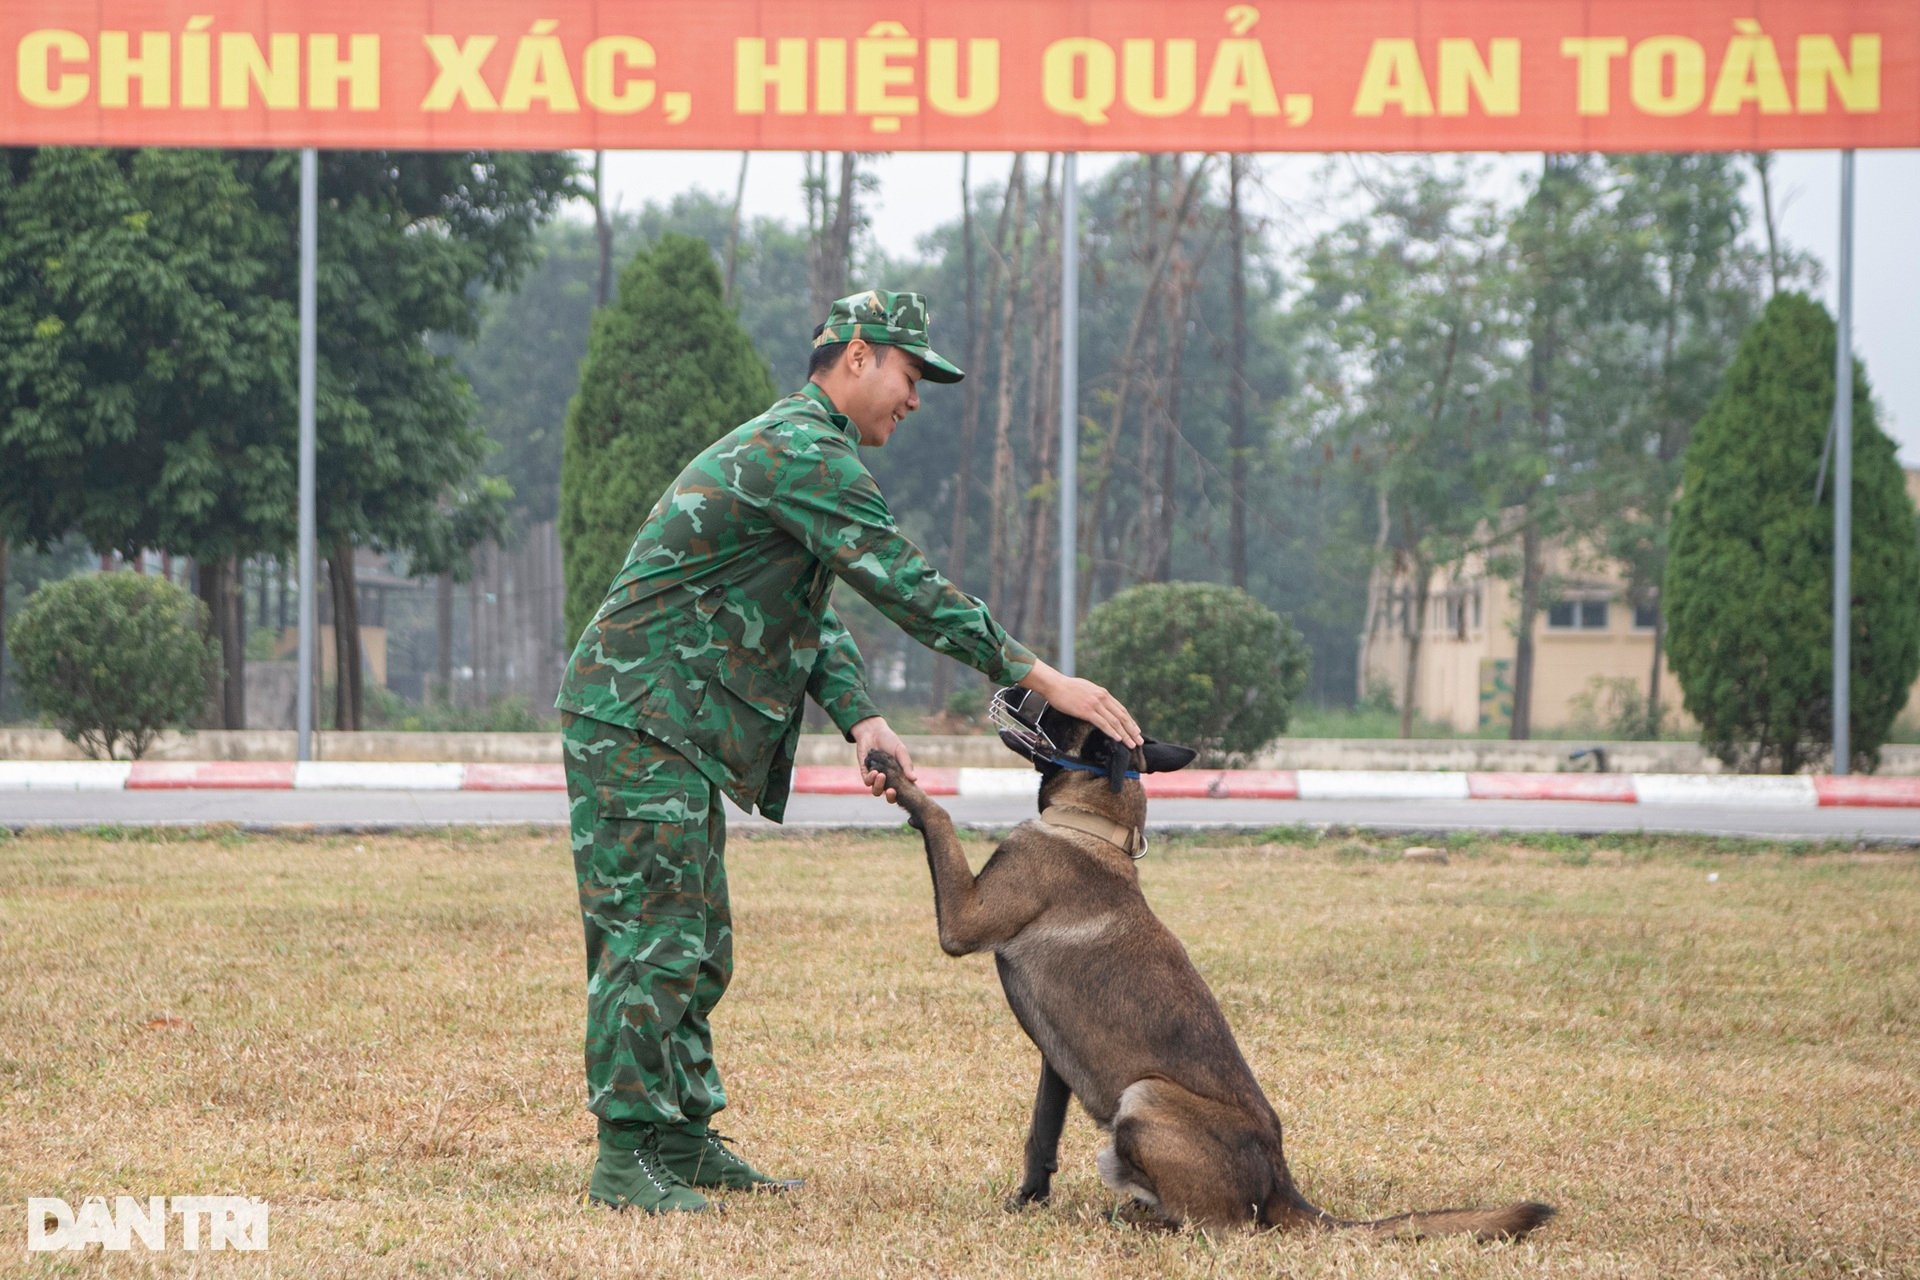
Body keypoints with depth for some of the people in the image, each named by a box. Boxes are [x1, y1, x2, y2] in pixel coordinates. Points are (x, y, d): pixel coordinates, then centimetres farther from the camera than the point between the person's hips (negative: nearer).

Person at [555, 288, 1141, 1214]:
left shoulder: (796, 449, 20)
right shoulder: (804, 452, -15)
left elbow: (810, 616, 18)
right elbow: (906, 588, -20)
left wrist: (859, 719, 2)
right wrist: (1040, 678, -19)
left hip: (675, 731, 11)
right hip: (636, 719, -11)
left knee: (696, 941, 13)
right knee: (653, 935, -10)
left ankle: (684, 1139, 19)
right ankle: (626, 1158, -9)